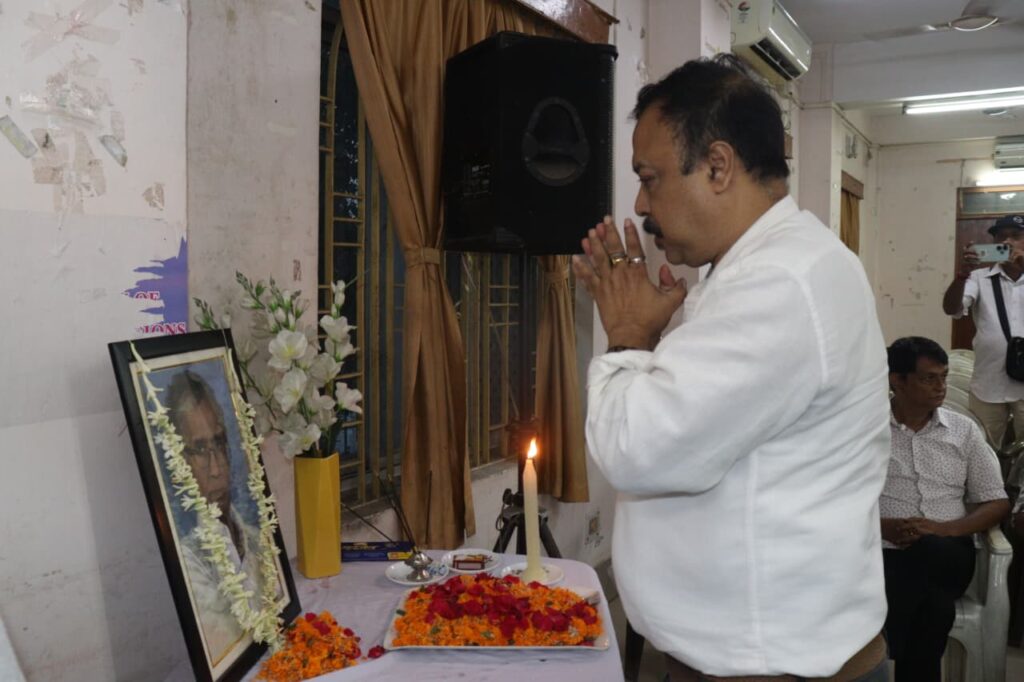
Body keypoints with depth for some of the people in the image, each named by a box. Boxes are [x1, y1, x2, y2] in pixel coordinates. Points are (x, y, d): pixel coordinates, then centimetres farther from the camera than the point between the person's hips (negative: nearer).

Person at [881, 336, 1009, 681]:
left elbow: (997, 503, 10)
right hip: (885, 552, -2)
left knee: (929, 550, -35)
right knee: (935, 607, -34)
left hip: (947, 554, 2)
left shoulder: (964, 431, 11)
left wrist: (944, 529, -9)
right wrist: (883, 527, -15)